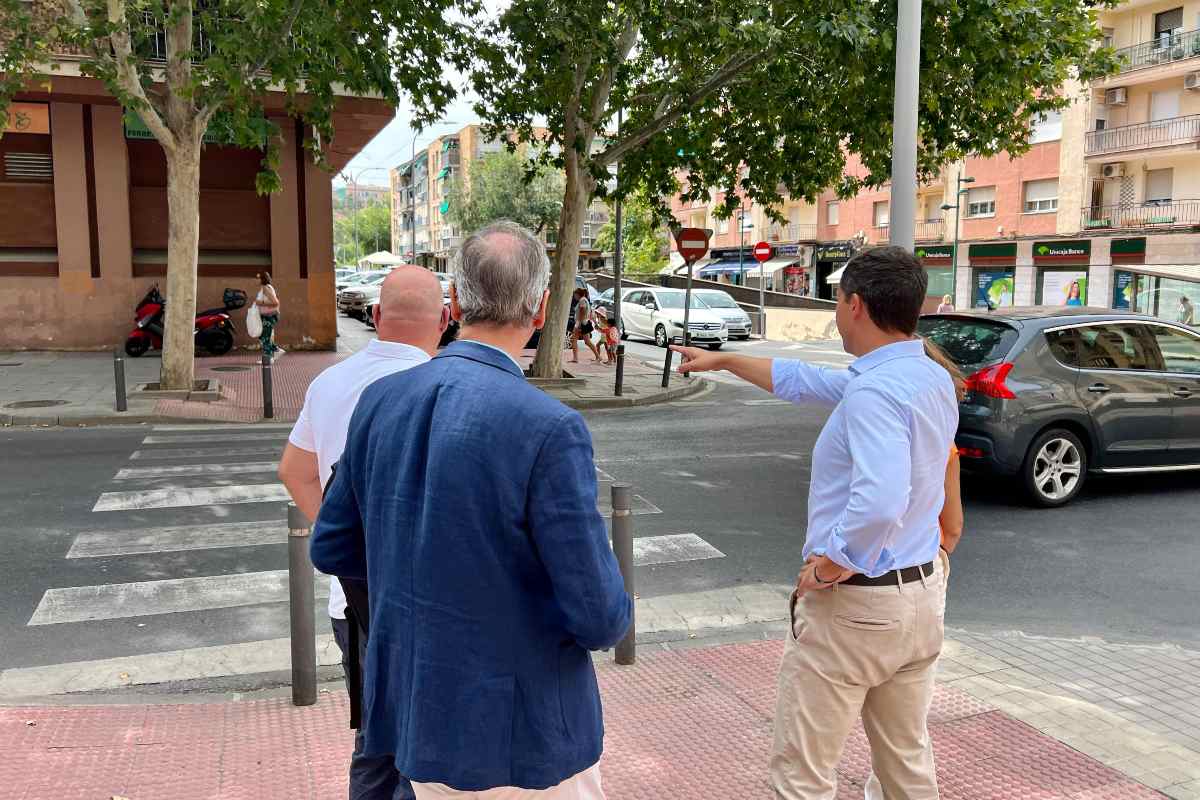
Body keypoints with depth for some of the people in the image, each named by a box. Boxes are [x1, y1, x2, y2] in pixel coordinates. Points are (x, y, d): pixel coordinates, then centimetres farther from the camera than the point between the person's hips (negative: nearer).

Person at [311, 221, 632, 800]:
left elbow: (332, 549, 5)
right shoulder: (549, 429, -24)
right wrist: (614, 612, 2)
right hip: (524, 734, -5)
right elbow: (600, 618, -20)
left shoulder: (382, 401, -5)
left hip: (417, 713, 6)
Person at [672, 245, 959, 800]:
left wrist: (828, 567, -21)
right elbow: (808, 382, 18)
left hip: (852, 606, -9)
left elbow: (879, 502, -38)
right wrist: (722, 361, 24)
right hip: (922, 593, 9)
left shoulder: (874, 389, -23)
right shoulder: (933, 377, 7)